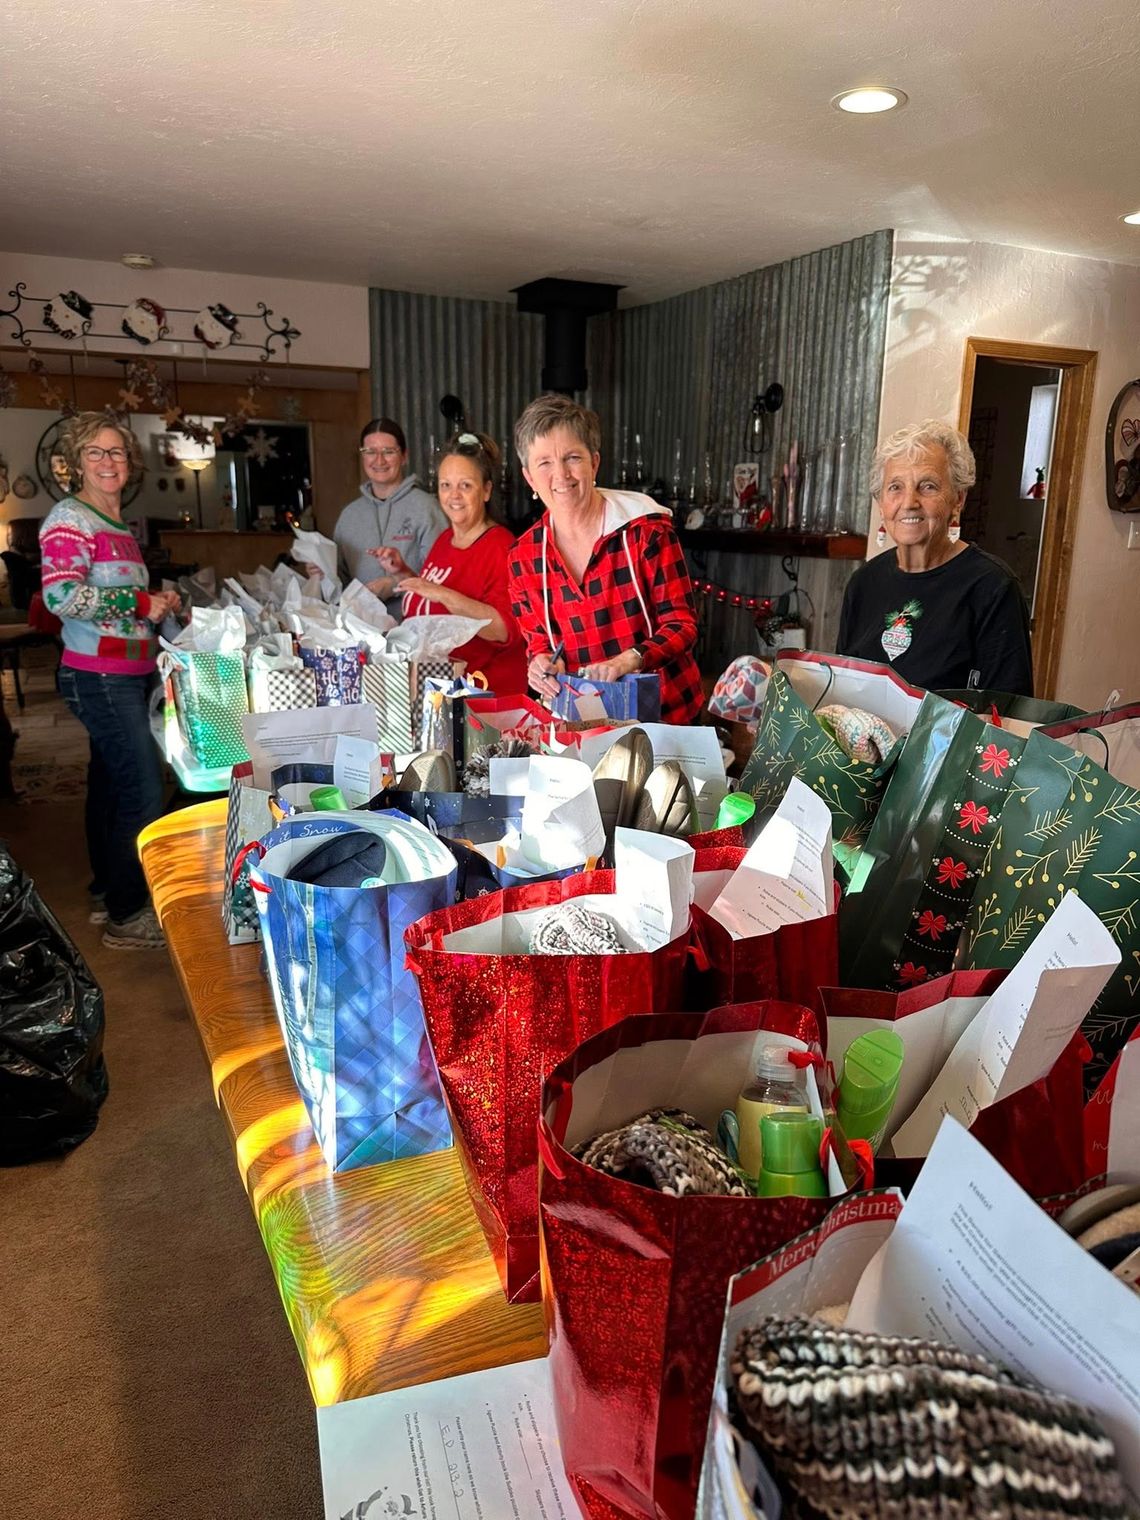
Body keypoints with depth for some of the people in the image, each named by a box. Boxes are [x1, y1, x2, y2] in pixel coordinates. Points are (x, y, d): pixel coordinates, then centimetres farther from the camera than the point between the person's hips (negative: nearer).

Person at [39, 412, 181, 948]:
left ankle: (107, 894, 29)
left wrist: (158, 599, 11)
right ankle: (127, 917, 3)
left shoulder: (117, 523, 15)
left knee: (110, 783, 16)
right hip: (99, 677, -9)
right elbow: (61, 594, -26)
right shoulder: (69, 518, -12)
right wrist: (142, 604, -19)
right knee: (144, 791, -9)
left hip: (130, 674, 9)